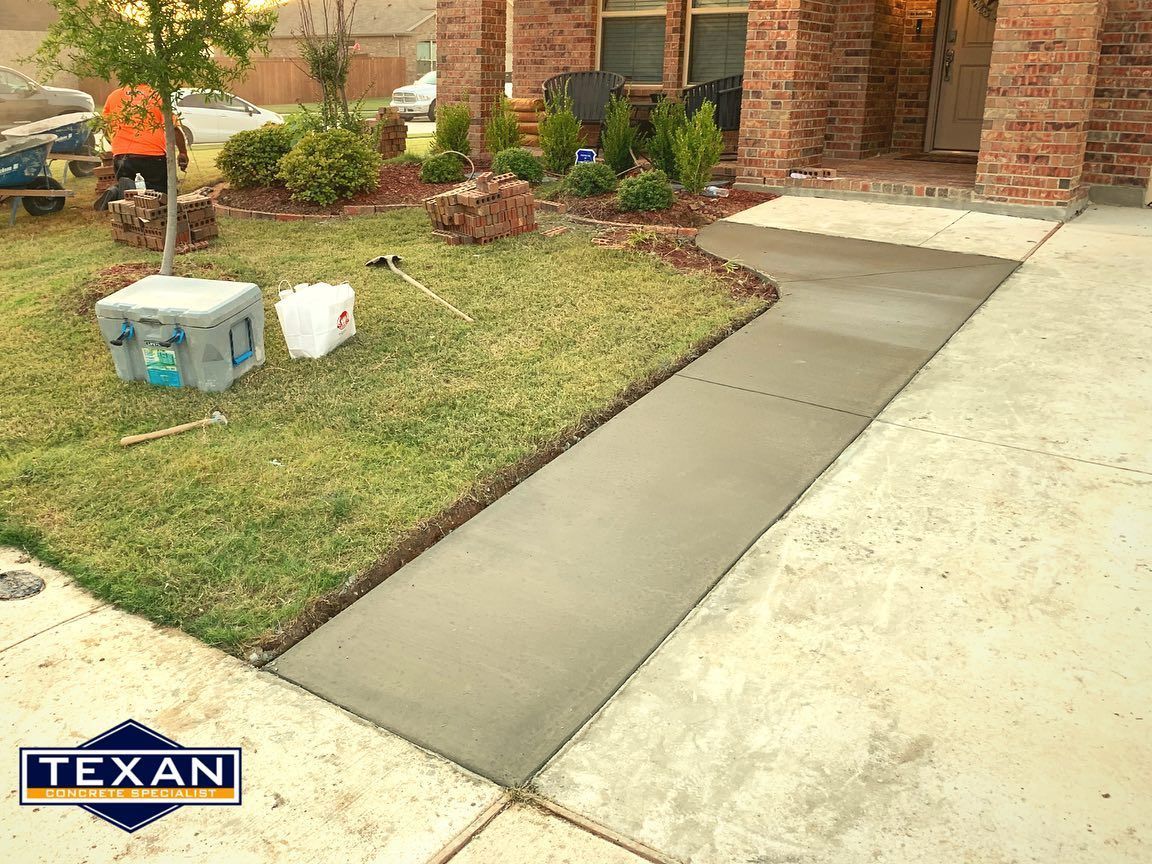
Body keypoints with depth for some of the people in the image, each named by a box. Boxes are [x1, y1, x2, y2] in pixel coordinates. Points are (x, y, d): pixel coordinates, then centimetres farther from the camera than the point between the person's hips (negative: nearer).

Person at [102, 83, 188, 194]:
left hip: (122, 155, 3)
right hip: (153, 156, -3)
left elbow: (106, 130, 19)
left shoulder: (113, 96, 12)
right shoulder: (157, 95, 0)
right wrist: (183, 153, 4)